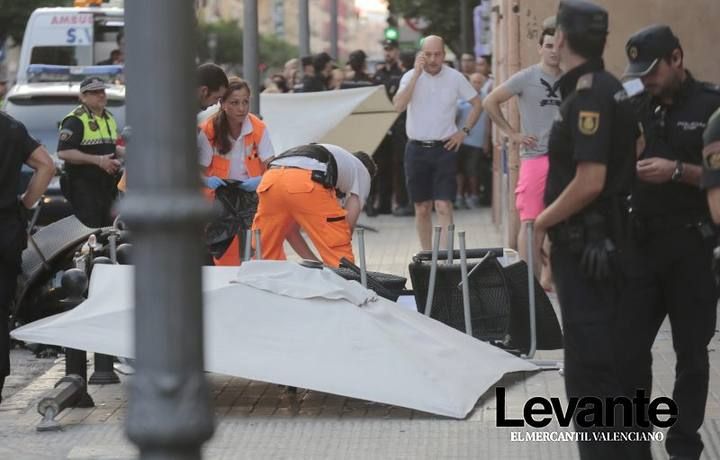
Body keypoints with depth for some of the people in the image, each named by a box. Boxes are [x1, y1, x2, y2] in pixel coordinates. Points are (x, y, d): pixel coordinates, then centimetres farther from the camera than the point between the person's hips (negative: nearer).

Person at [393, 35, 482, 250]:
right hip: (416, 149, 1)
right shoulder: (411, 77, -2)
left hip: (444, 148, -1)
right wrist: (417, 73, -17)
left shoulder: (455, 78, -1)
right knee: (422, 208, 9)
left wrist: (464, 131, 1)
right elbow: (398, 105, -18)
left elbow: (477, 103, 10)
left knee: (444, 206, -11)